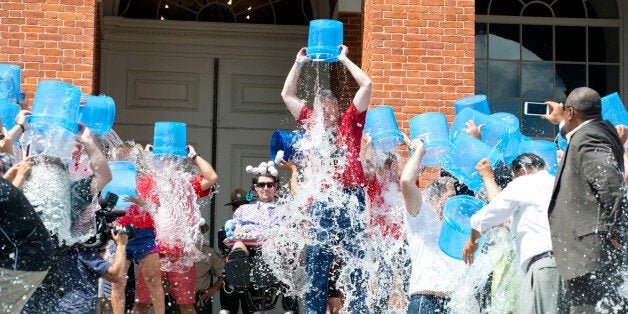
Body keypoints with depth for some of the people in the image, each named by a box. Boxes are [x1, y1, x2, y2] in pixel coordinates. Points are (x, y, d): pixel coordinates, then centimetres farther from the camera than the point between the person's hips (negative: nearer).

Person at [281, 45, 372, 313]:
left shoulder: (350, 122, 9)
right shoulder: (312, 123, 16)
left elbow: (367, 85, 5)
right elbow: (287, 94, 22)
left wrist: (344, 59, 10)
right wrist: (299, 63, 22)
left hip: (351, 197, -3)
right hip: (322, 199, 3)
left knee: (356, 256, -1)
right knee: (316, 259, 3)